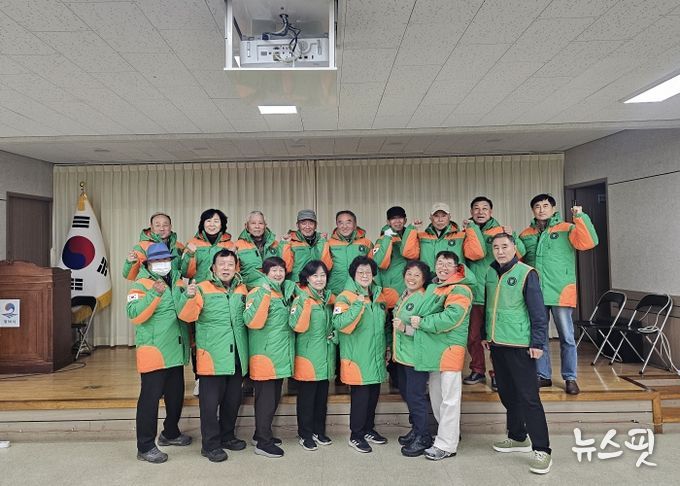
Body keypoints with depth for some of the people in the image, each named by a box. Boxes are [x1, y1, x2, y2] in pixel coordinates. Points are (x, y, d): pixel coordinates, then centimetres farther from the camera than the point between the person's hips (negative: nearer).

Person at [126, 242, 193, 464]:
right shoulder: (141, 285, -7)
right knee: (150, 398, -2)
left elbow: (186, 313, 7)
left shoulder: (177, 281, 11)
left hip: (176, 351, 7)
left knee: (176, 395, 18)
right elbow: (134, 315, -20)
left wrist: (190, 294, -13)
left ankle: (170, 433, 37)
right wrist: (154, 294, -30)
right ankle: (145, 447, 10)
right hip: (153, 352, -7)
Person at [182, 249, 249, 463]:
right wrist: (190, 297, -32)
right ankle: (210, 445, 15)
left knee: (233, 399, 16)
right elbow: (189, 316, -15)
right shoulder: (203, 288, -4)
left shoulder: (242, 289, 11)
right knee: (211, 401, 0)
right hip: (212, 355, -5)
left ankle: (227, 436, 33)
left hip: (237, 355, 5)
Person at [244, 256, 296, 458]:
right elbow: (253, 322, -24)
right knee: (265, 399, -2)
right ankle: (263, 443, 8)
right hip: (264, 355, -8)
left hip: (281, 355, 8)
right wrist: (264, 294, -27)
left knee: (274, 397, 16)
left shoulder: (287, 291, 12)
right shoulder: (258, 292, -10)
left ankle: (261, 434, 30)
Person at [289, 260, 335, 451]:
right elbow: (298, 327, -22)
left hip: (326, 355, 6)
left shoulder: (329, 297, 9)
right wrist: (308, 304, -29)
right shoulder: (301, 298, -10)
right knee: (307, 396, 3)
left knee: (322, 395, 15)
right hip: (307, 354, -6)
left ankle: (319, 431, 28)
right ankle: (305, 434, 18)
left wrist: (334, 335, 5)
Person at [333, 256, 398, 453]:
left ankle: (369, 429, 31)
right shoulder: (346, 297, -10)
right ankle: (356, 436, 14)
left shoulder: (381, 295, 10)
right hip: (357, 356, -6)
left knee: (374, 394, 14)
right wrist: (358, 305, -27)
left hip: (376, 356, 6)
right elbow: (340, 324, -24)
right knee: (360, 395, -1)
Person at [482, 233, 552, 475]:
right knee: (507, 394, 16)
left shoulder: (526, 273, -10)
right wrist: (485, 334, 18)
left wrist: (538, 342, -14)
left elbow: (538, 311, -11)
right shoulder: (490, 273, 9)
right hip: (496, 344, 7)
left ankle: (541, 450, 3)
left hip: (519, 345, -6)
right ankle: (517, 438, 31)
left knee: (528, 397, -5)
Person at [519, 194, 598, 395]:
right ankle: (543, 375, 24)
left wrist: (580, 217, -20)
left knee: (567, 338, 3)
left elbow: (589, 242, -15)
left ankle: (570, 378, 17)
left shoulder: (567, 229, 0)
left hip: (560, 292, -3)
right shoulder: (526, 234, 12)